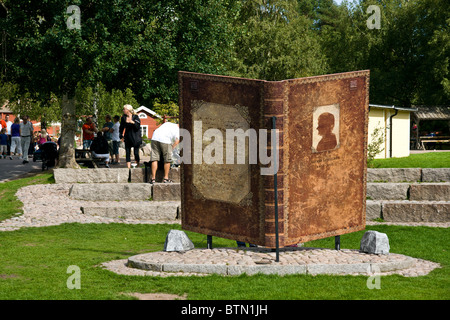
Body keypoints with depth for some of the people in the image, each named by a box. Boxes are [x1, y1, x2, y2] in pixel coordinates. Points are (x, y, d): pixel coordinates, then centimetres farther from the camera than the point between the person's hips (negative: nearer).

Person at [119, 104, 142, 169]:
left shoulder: (135, 117, -6)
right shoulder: (123, 117, 5)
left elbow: (137, 127, -14)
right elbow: (121, 128, 14)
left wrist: (132, 122, -28)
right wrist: (121, 136, 9)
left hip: (135, 139, -4)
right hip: (127, 138, 4)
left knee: (136, 153, -2)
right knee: (127, 153, -2)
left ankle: (137, 166, 12)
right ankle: (128, 167, -1)